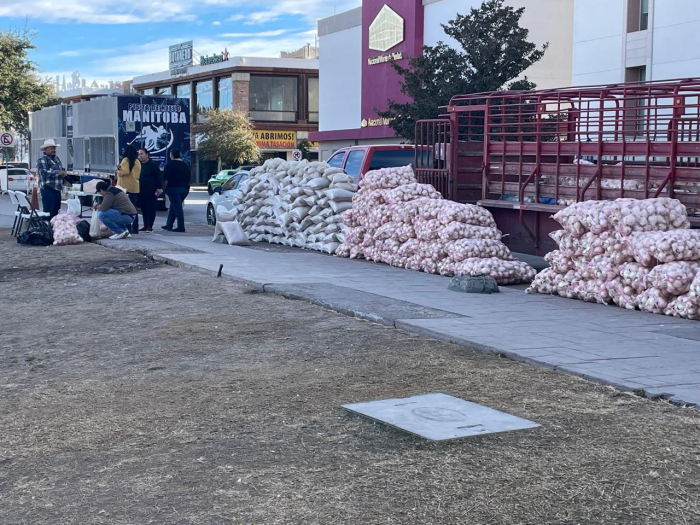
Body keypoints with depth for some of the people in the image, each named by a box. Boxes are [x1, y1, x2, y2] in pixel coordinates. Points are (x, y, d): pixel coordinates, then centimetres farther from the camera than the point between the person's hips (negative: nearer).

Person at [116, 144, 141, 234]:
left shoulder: (126, 160, -9)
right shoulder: (137, 162, 8)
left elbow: (125, 172, -19)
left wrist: (118, 171, -2)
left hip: (125, 187, -6)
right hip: (135, 188, 6)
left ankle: (127, 228, -2)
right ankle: (135, 228, 11)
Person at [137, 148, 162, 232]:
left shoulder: (153, 164, -3)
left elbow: (158, 177, -6)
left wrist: (159, 188, -12)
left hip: (150, 191, -6)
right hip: (140, 191, 6)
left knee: (150, 208, -6)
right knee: (143, 209, 8)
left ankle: (149, 226, -5)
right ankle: (145, 226, 13)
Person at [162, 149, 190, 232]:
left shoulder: (170, 164, -8)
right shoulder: (186, 165, 14)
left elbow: (166, 179, -12)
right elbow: (188, 178, 20)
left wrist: (164, 188, -4)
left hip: (173, 188, -7)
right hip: (185, 188, 7)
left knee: (177, 208, -7)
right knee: (173, 207, 16)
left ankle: (181, 227, -11)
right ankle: (169, 225, 18)